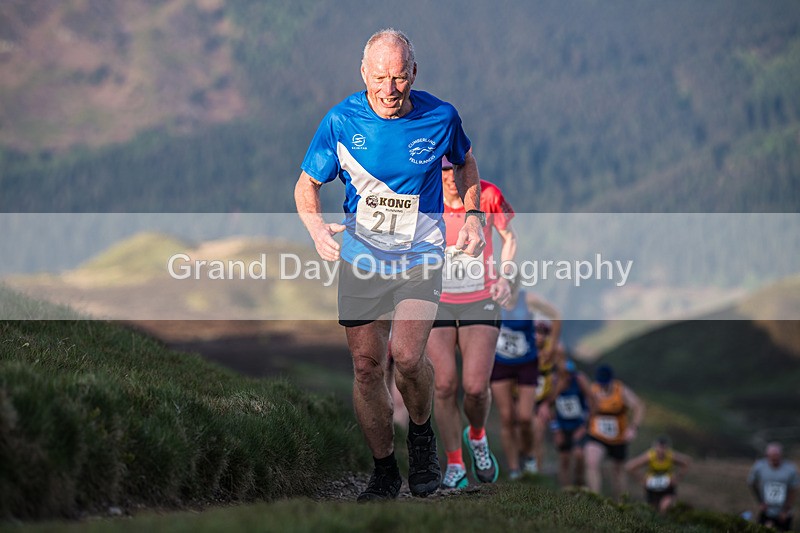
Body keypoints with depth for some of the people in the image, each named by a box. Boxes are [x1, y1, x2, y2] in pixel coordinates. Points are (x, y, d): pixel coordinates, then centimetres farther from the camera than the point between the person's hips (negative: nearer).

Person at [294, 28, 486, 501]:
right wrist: (316, 224, -19)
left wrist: (473, 216, 1)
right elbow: (307, 184, 1)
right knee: (366, 365, 1)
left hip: (421, 254, -1)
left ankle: (422, 434, 12)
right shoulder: (341, 121, -9)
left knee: (407, 357, -19)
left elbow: (465, 161, 14)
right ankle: (384, 471, 17)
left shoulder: (440, 117, -8)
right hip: (361, 255, 2)